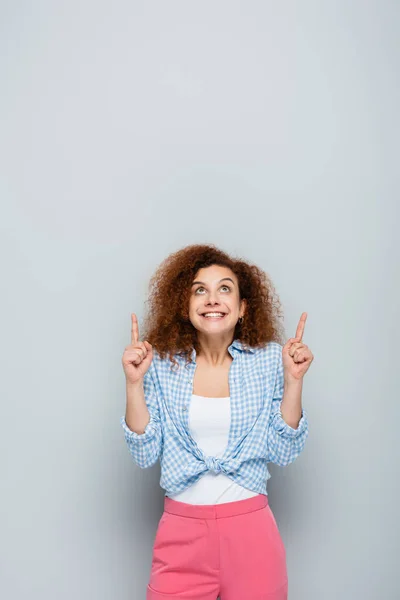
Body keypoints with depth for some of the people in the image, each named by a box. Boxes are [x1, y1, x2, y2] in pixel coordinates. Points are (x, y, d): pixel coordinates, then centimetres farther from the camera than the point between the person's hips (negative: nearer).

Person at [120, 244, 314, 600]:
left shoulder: (268, 360, -5)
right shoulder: (163, 364, -5)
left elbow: (283, 453, -3)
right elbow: (145, 456, -4)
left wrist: (293, 381, -13)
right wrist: (134, 383, -14)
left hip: (252, 529, 0)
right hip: (181, 530, 0)